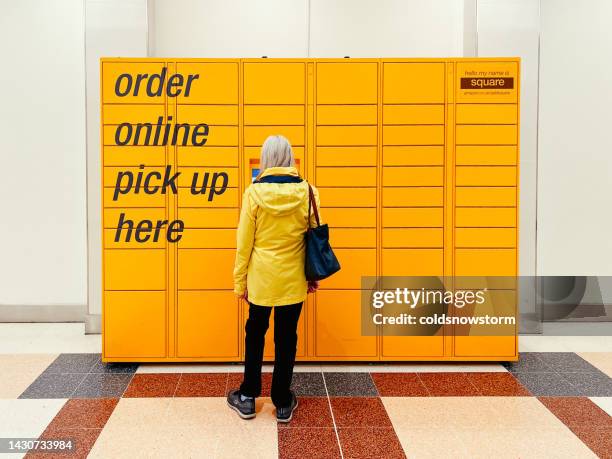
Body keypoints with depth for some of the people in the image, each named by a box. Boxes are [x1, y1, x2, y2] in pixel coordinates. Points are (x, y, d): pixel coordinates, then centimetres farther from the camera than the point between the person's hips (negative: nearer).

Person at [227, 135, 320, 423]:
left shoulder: (254, 192, -11)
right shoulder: (307, 192, -7)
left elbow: (244, 241, -6)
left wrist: (240, 280, 4)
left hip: (261, 277, -1)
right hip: (293, 279, 1)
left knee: (255, 333, 18)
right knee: (286, 339, 11)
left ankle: (248, 398, 25)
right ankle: (283, 403, 21)